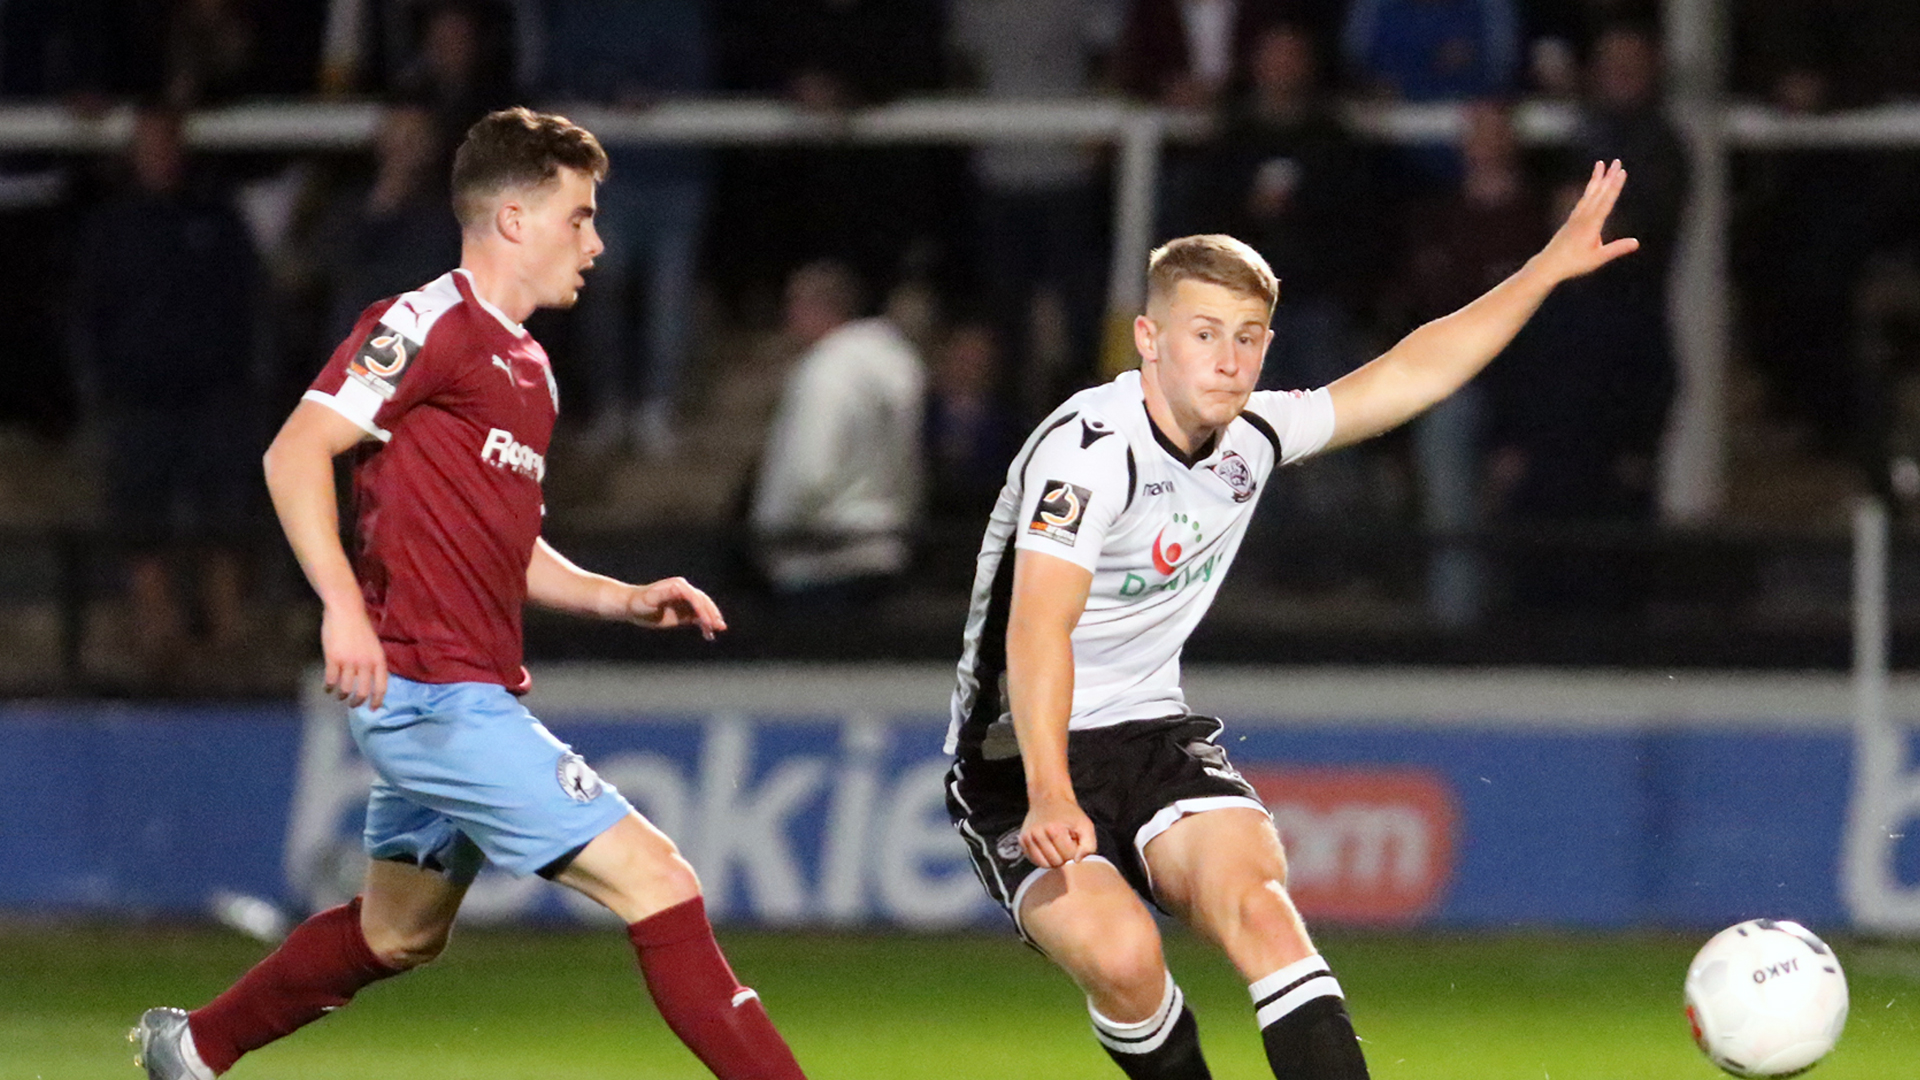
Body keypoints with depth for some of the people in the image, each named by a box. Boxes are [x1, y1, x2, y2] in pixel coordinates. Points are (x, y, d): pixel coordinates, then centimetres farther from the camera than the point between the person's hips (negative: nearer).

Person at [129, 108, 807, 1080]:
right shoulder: (431, 326, -11)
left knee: (397, 935, 24)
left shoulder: (526, 368, 19)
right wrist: (344, 606, -28)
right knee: (655, 882, -14)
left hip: (468, 696, 11)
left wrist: (622, 599, 12)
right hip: (434, 694, -11)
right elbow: (295, 454, -17)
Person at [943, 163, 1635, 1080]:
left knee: (1257, 903, -23)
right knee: (1120, 953, -30)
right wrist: (1050, 797, -46)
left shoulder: (1253, 437, 2)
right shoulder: (1090, 450, -22)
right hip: (1020, 759, -6)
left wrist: (1551, 266, 15)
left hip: (1151, 732, 6)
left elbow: (1409, 375, 16)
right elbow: (1038, 629, -34)